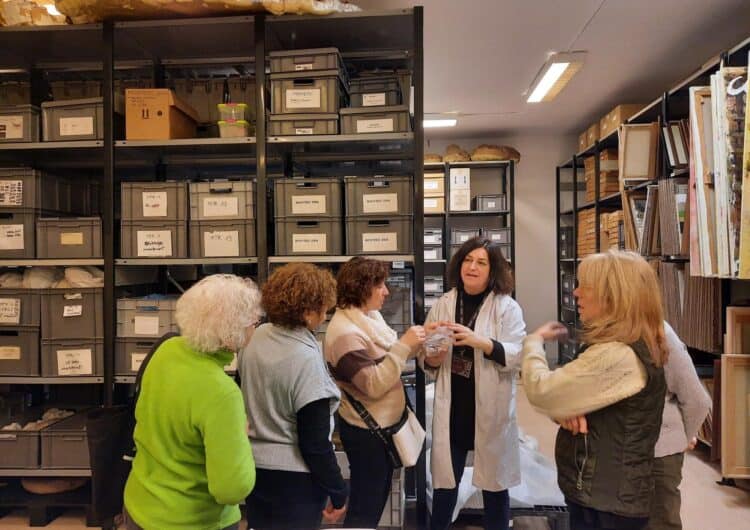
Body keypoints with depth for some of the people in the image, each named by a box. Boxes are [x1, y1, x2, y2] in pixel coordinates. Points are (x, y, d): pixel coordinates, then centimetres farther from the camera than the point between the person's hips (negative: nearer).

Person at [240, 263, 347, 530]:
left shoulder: (256, 337, -4)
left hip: (252, 467, 7)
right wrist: (338, 492, -10)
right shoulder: (306, 359, -26)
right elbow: (315, 443, -21)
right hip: (293, 478, -7)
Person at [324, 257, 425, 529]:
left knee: (378, 496, 24)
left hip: (382, 424, 9)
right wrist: (404, 346, -27)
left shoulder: (370, 315, 2)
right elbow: (374, 385, -27)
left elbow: (387, 357, 10)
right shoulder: (345, 332, -25)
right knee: (365, 505, 9)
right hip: (365, 431, -9)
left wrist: (413, 342, -6)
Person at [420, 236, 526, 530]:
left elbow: (518, 354, -15)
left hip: (491, 409, -2)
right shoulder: (443, 304, 3)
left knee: (494, 484, 15)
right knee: (444, 484, 14)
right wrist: (431, 359, -19)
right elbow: (423, 354, 4)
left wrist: (480, 342, -30)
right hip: (452, 408, 2)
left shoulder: (507, 307, -5)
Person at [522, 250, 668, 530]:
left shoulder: (615, 356, -28)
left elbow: (540, 390, -24)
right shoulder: (630, 347, 6)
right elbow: (565, 391, 10)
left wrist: (534, 341, -7)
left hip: (605, 501, -9)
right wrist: (566, 410, -14)